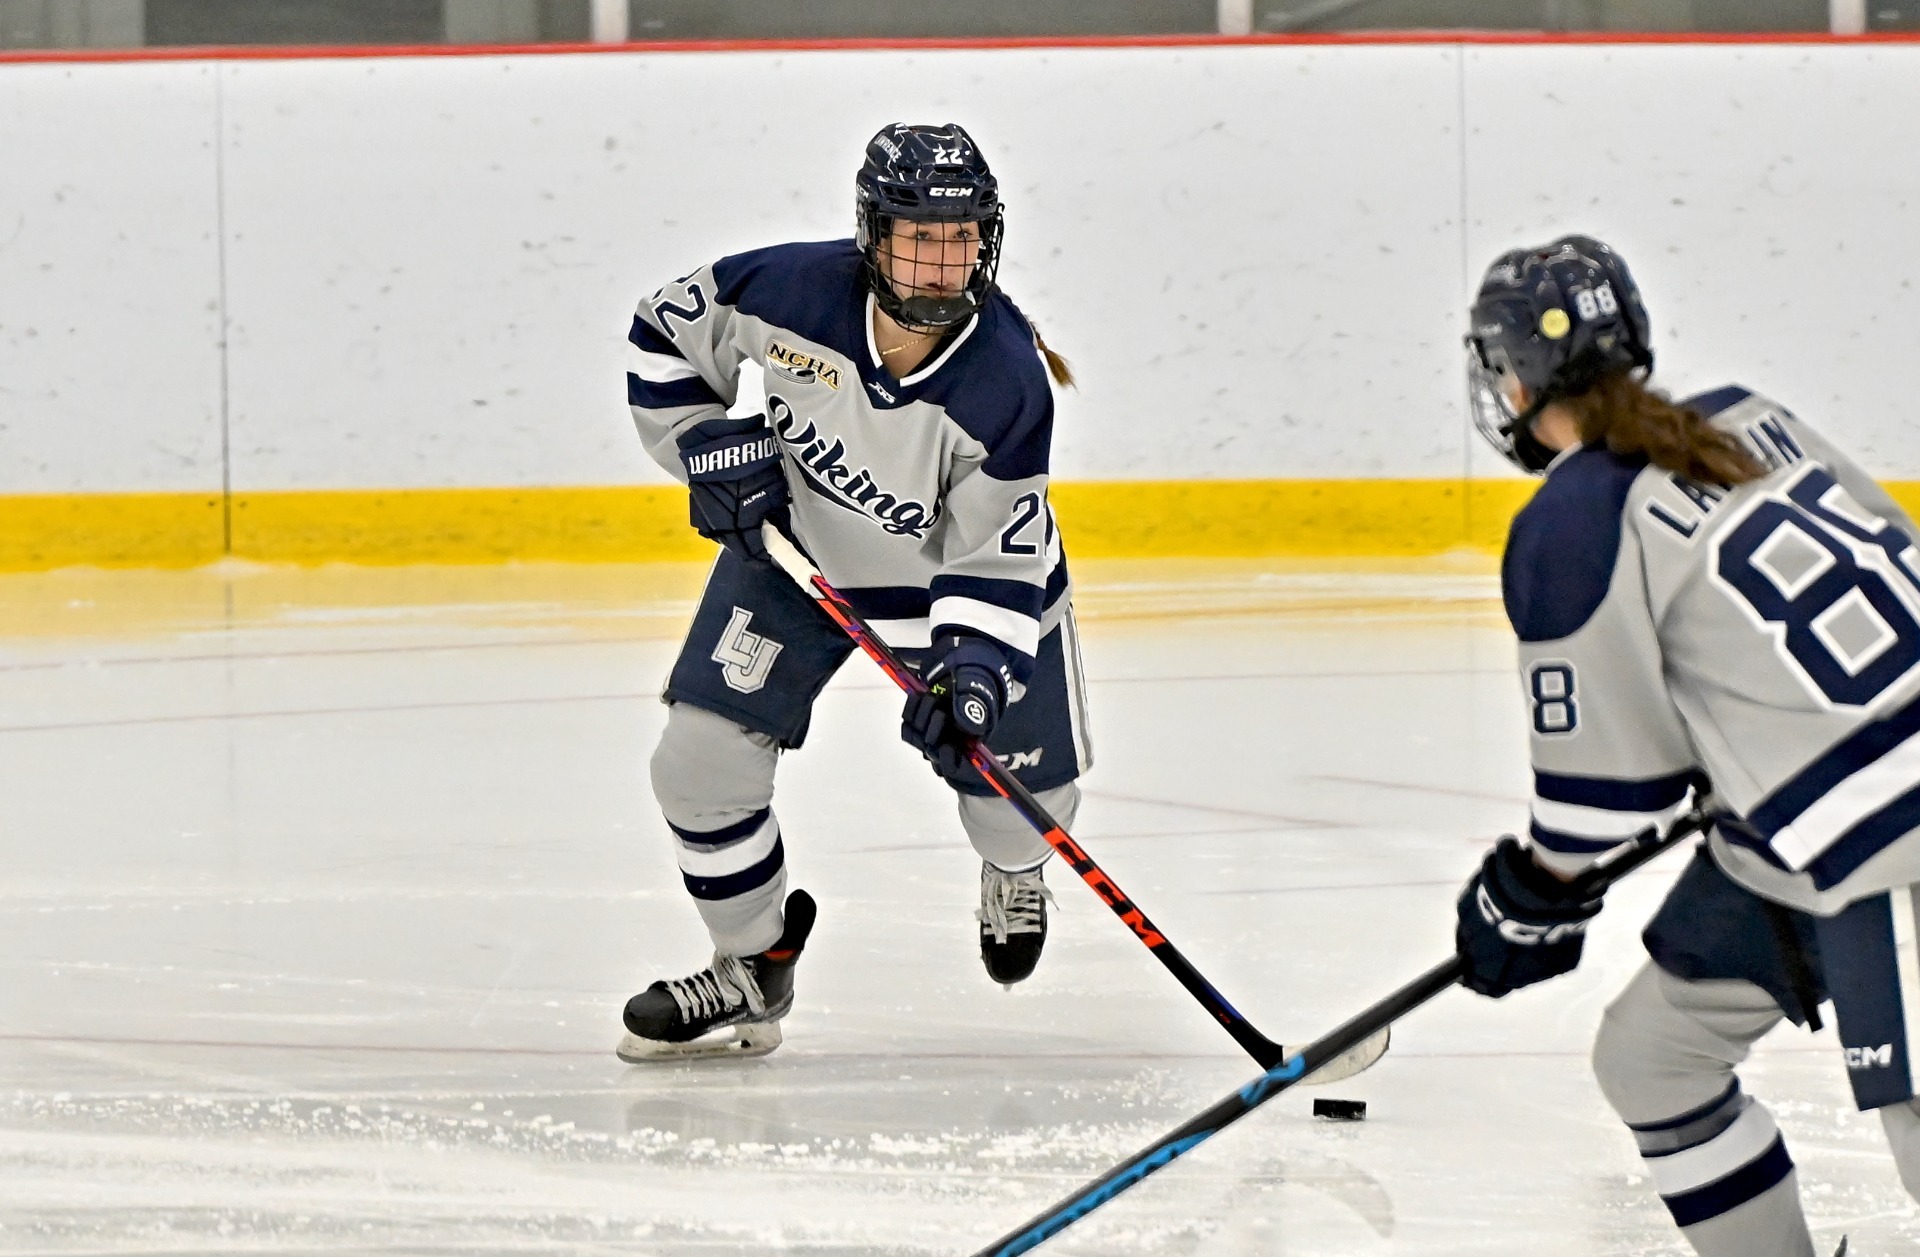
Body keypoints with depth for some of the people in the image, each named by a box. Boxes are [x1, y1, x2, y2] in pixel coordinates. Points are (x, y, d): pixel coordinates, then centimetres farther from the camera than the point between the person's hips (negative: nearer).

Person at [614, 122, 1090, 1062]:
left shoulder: (1008, 384, -31)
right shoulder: (793, 292, -29)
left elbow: (995, 558, -24)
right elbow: (665, 332, -8)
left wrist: (975, 667, -37)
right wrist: (705, 444, -15)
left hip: (966, 568, -1)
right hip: (793, 554, 1)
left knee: (1025, 796, 4)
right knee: (701, 760, -9)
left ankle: (1012, 872, 45)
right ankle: (753, 970, 14)